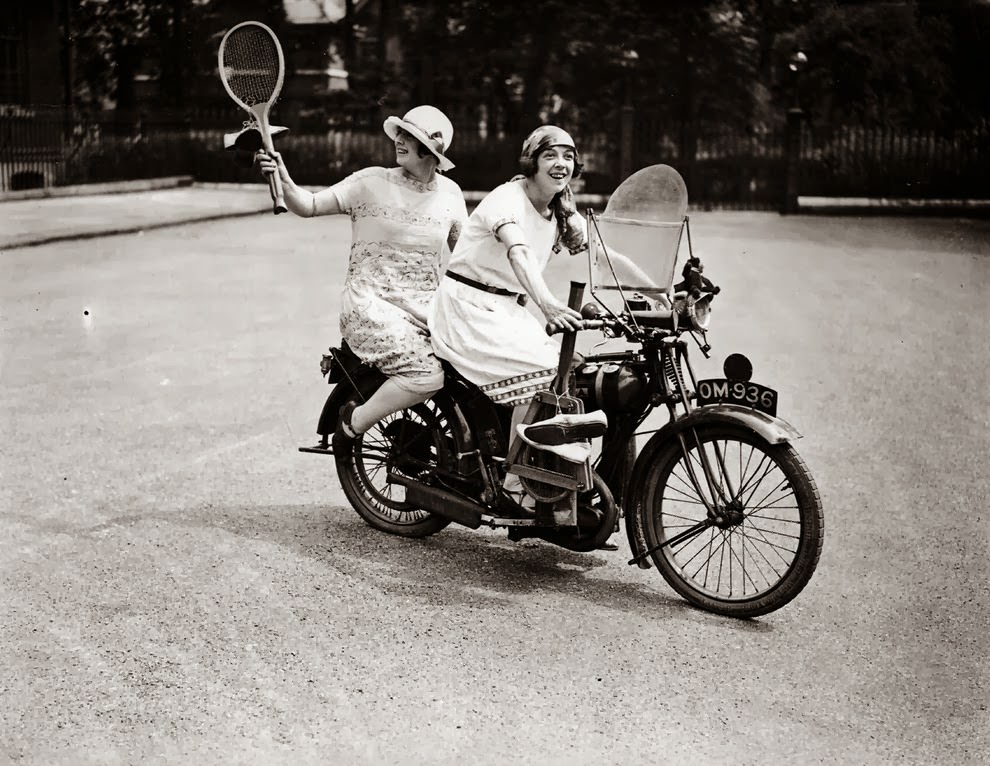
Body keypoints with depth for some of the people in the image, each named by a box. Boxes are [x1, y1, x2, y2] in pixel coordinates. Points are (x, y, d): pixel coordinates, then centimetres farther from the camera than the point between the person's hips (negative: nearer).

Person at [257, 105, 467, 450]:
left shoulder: (450, 193, 9)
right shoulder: (371, 182, -3)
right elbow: (309, 206, -6)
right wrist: (283, 180, -24)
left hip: (425, 311, 5)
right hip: (372, 304, -5)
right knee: (426, 375, -25)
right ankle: (353, 422, -2)